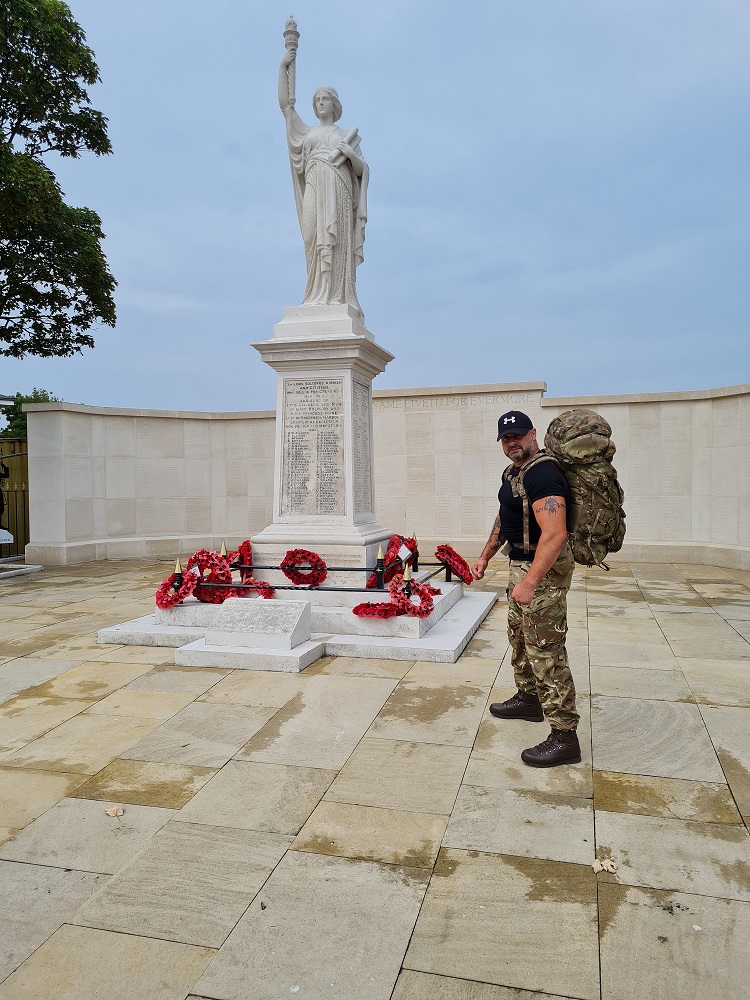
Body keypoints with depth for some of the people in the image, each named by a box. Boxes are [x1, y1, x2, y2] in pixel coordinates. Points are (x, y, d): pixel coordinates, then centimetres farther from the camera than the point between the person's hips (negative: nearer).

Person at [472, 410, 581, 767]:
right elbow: (503, 518, 24)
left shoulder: (542, 474, -23)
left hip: (544, 569, -11)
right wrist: (485, 556, 24)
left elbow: (554, 535, -31)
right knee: (520, 636, 24)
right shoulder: (513, 472, 11)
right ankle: (528, 699, 44)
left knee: (546, 651, -8)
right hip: (521, 564, 11)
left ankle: (564, 737, 0)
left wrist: (529, 583, -33)